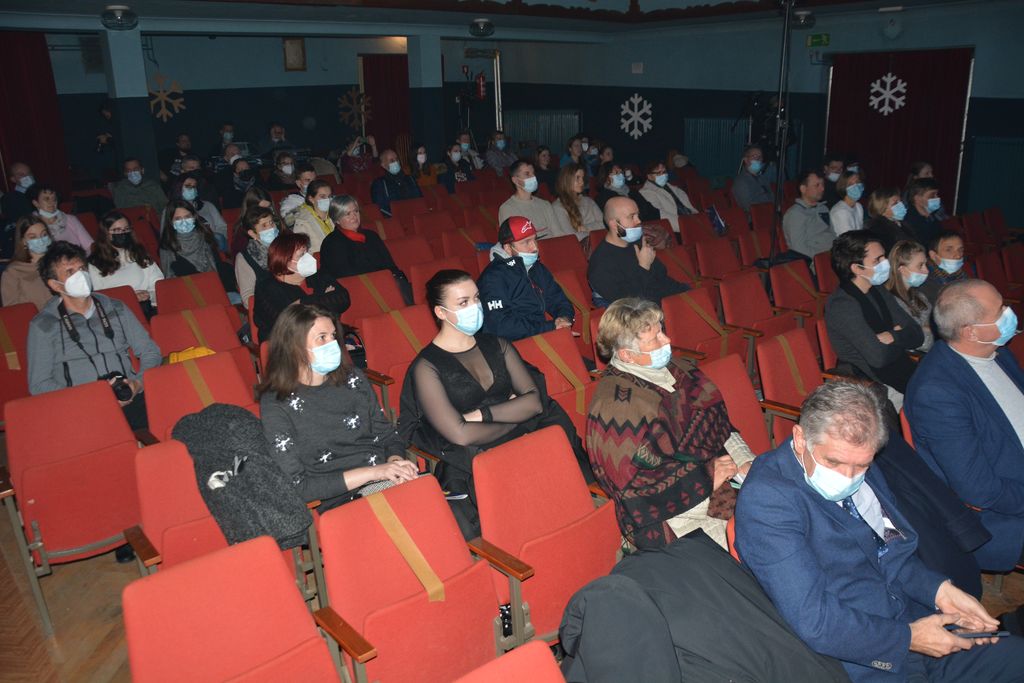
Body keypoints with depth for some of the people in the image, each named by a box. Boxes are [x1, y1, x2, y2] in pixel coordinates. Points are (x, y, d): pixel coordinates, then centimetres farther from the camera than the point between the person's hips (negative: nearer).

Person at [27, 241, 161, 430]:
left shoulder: (116, 309, 18)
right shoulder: (43, 325, 9)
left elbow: (150, 352, 19)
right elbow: (38, 384, 4)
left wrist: (137, 383, -3)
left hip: (129, 399, 4)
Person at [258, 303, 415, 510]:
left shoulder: (353, 378, 14)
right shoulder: (276, 405, -2)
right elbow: (297, 486, -8)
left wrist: (396, 462, -6)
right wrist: (373, 472, -14)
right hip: (341, 504, -5)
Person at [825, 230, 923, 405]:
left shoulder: (878, 291, 10)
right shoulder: (842, 306, -18)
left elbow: (917, 335, 8)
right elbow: (878, 356, -25)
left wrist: (893, 337, -14)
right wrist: (902, 339, -5)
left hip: (904, 372, 8)